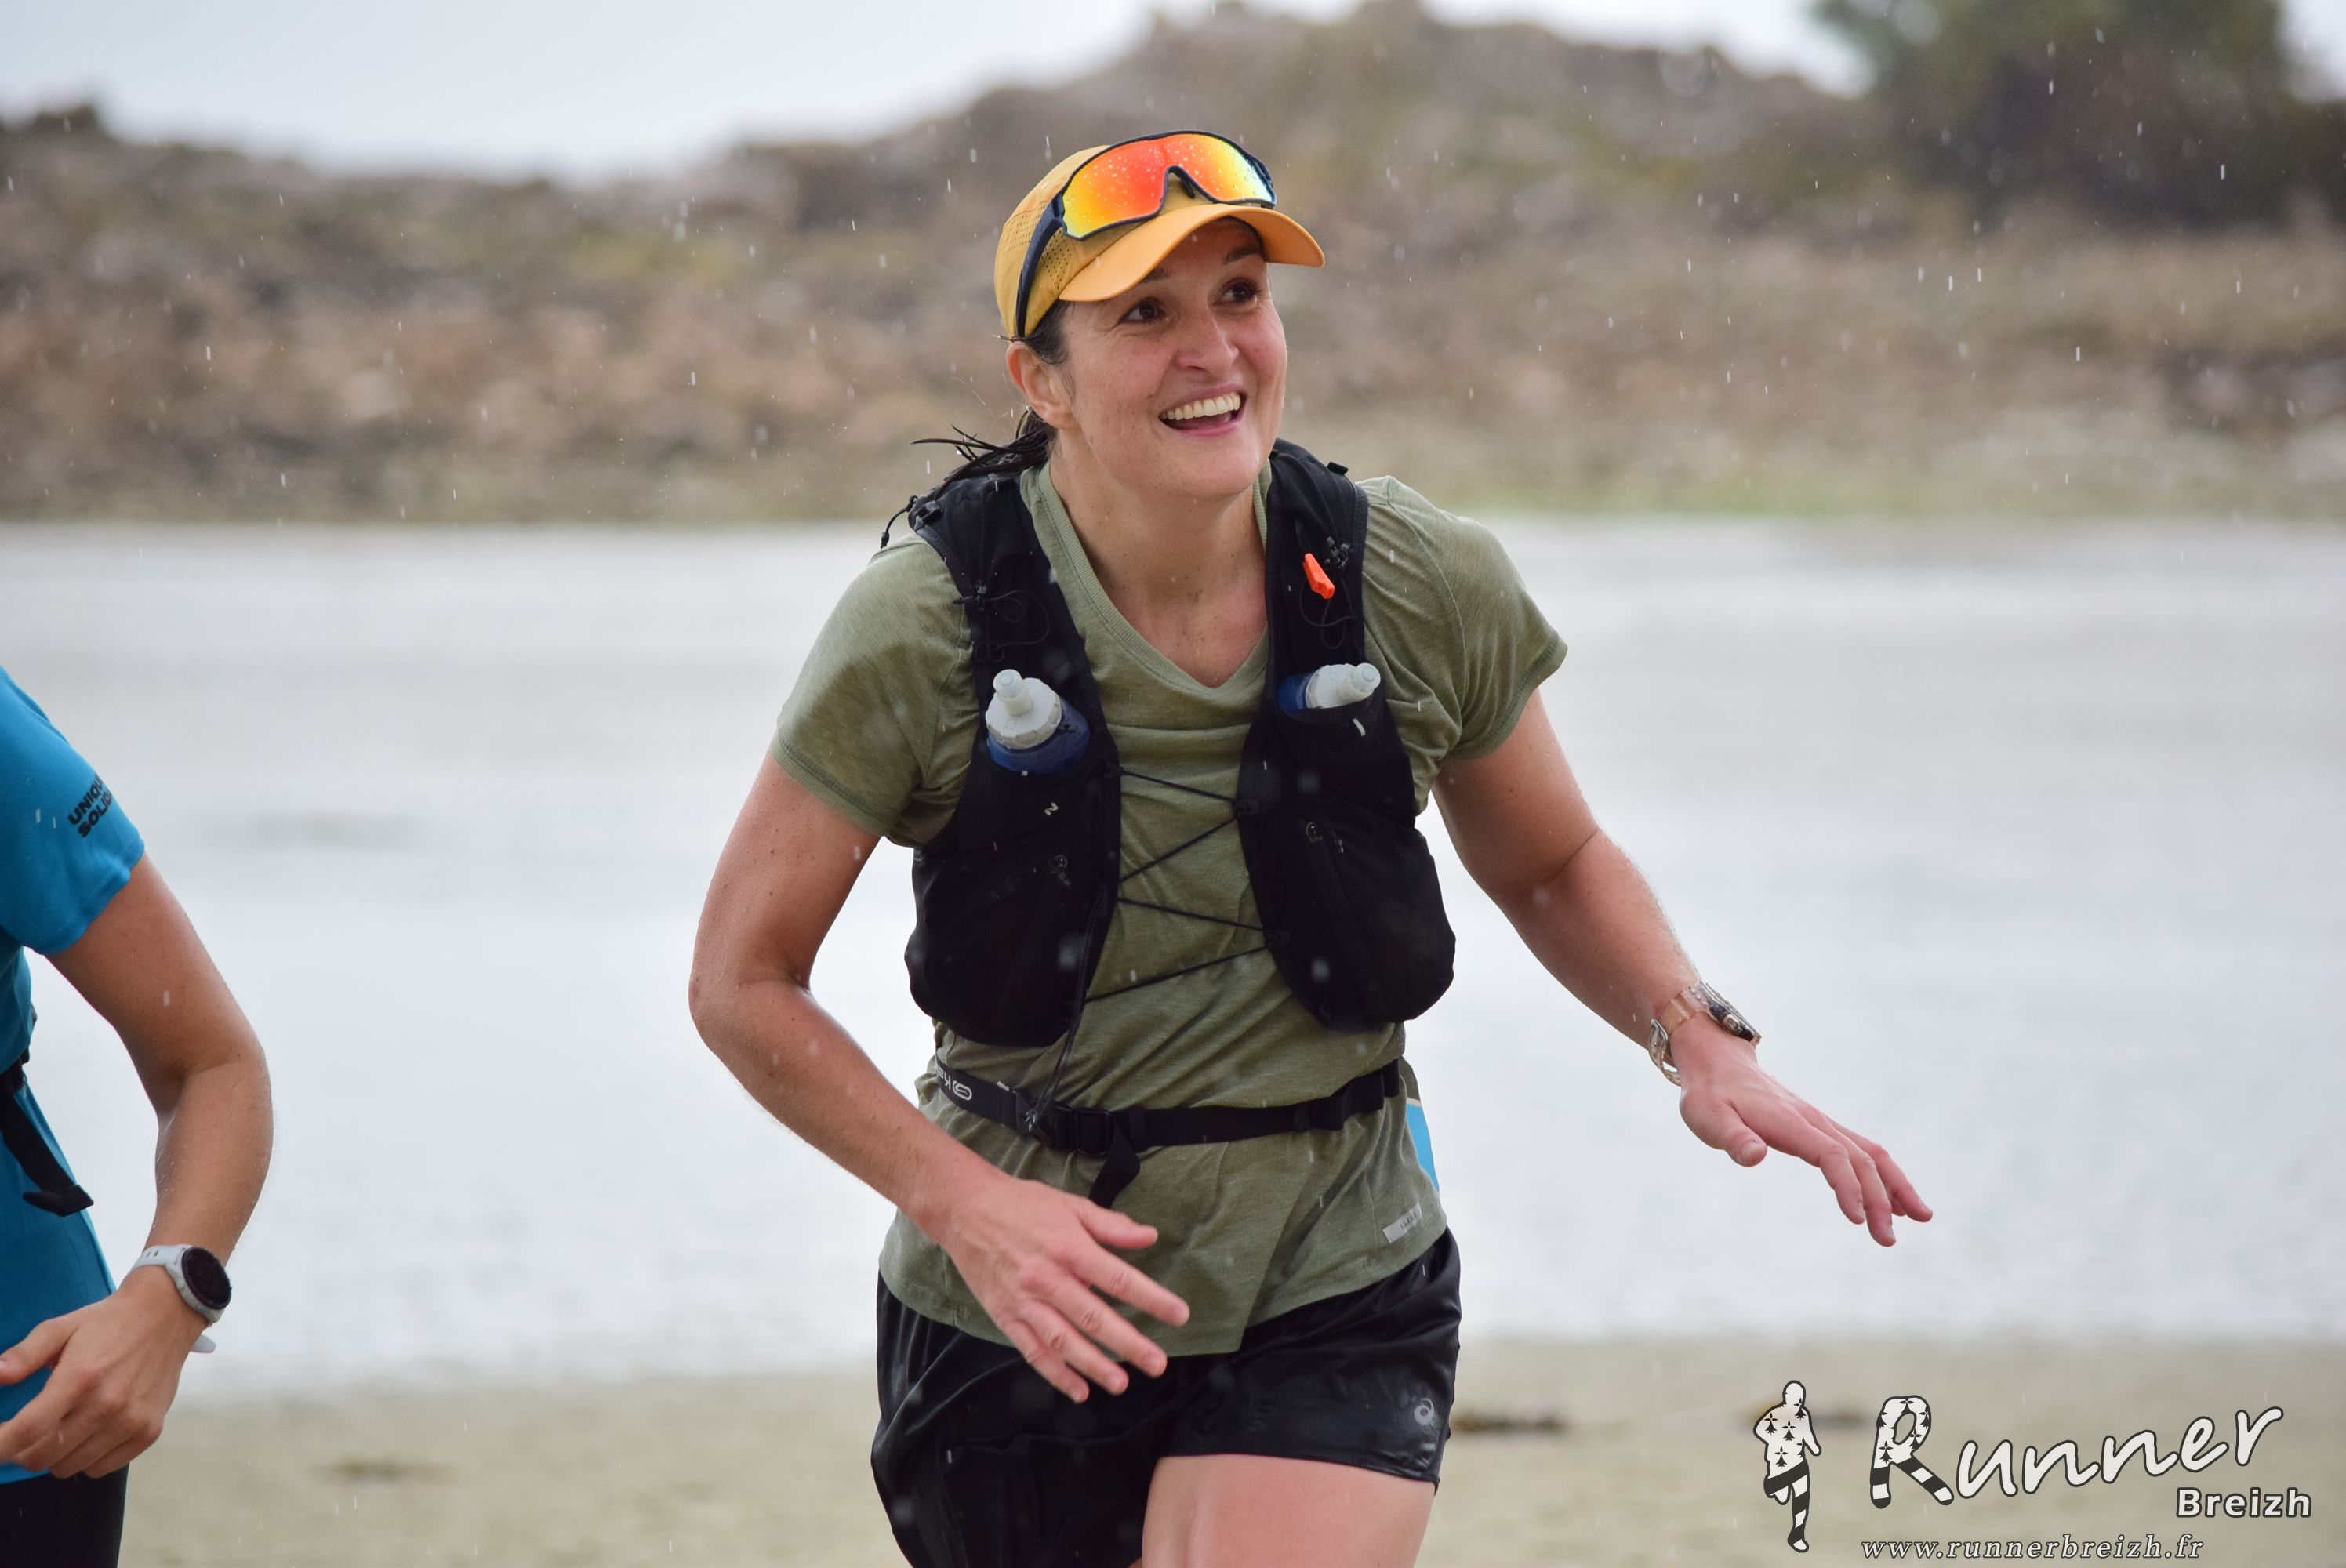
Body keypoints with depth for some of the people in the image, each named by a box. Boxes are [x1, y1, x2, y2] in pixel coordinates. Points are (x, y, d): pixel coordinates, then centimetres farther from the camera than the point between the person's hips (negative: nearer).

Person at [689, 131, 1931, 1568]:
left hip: (1329, 1301, 0)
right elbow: (744, 983, -6)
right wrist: (965, 1203, -17)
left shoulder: (1425, 593, -9)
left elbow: (1553, 865, 11)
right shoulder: (925, 632, -15)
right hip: (1013, 1323, 0)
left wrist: (1704, 1044, -7)